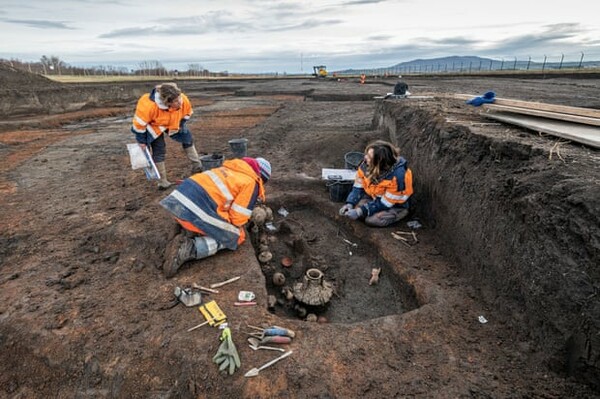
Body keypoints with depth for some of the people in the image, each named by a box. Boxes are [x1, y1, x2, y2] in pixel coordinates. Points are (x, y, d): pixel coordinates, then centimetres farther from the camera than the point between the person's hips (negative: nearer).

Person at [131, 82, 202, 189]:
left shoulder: (184, 100, -32)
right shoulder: (149, 105, -44)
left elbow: (186, 114, -7)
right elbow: (139, 123, -29)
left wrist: (181, 126, -4)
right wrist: (142, 141, -20)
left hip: (173, 123, 5)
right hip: (153, 125, -5)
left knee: (188, 138, 3)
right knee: (159, 150, -7)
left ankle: (197, 167, 16)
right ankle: (163, 182, 3)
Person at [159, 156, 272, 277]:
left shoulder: (232, 167, 24)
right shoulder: (252, 183, 1)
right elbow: (238, 217, -2)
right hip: (197, 209, -9)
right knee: (236, 237, 9)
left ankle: (189, 232, 9)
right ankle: (190, 248, -9)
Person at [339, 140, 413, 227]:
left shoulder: (397, 176, -34)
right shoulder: (367, 164, -18)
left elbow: (385, 203, -28)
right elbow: (358, 187, -6)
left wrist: (360, 212, -32)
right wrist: (350, 204, -21)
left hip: (395, 206, -4)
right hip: (373, 197, 4)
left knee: (371, 220, -25)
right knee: (355, 207, -19)